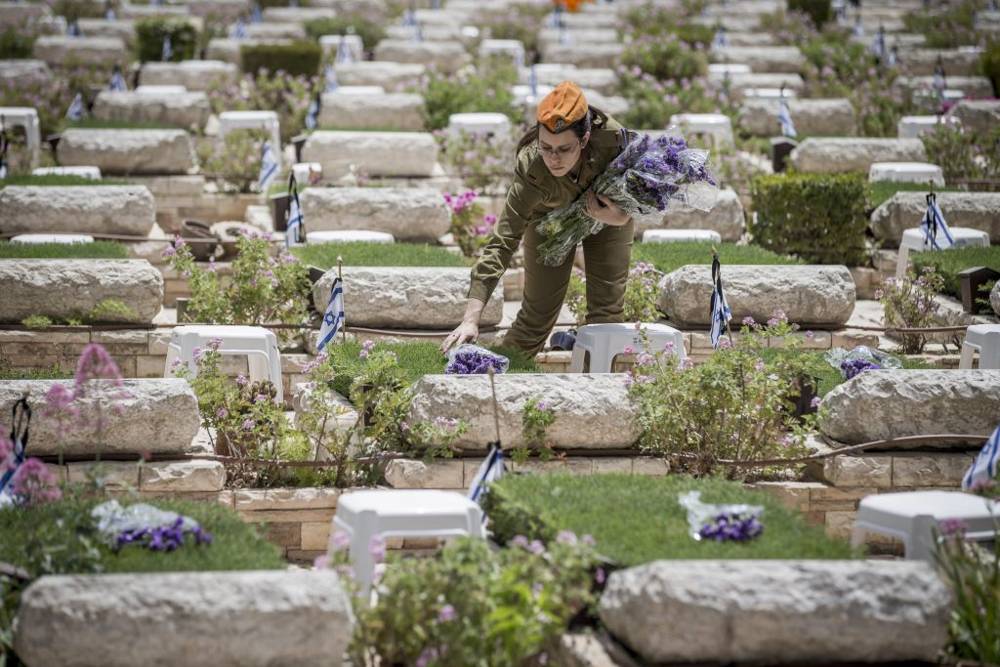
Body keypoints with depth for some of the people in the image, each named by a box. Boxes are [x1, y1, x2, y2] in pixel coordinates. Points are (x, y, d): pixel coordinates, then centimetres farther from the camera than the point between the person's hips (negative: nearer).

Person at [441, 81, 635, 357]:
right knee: (537, 312, -2)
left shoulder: (611, 137, -39)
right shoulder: (531, 171, -42)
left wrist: (621, 216, -35)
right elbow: (501, 244, -44)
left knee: (608, 310, -1)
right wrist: (470, 320, -51)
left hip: (607, 211, 2)